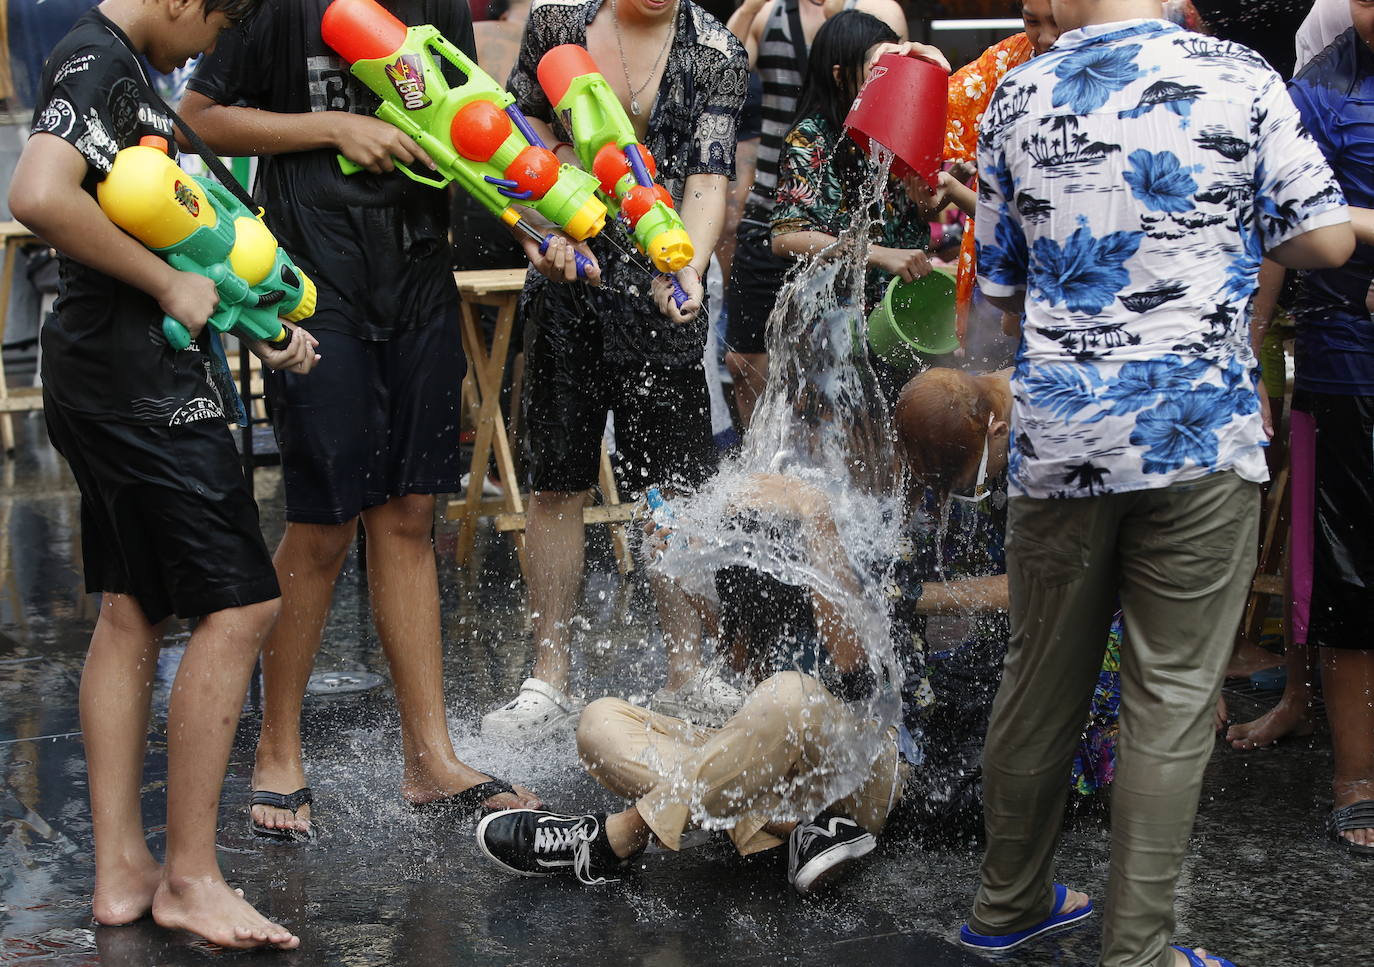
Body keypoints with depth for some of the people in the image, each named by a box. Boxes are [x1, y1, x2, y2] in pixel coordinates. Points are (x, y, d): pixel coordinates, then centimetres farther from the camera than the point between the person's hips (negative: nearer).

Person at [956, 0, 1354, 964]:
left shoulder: (1016, 98, 4)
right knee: (1173, 694, 3)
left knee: (1041, 676, 16)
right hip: (1199, 434, -3)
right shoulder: (1239, 78, -3)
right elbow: (1327, 239, -1)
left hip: (1057, 437, 3)